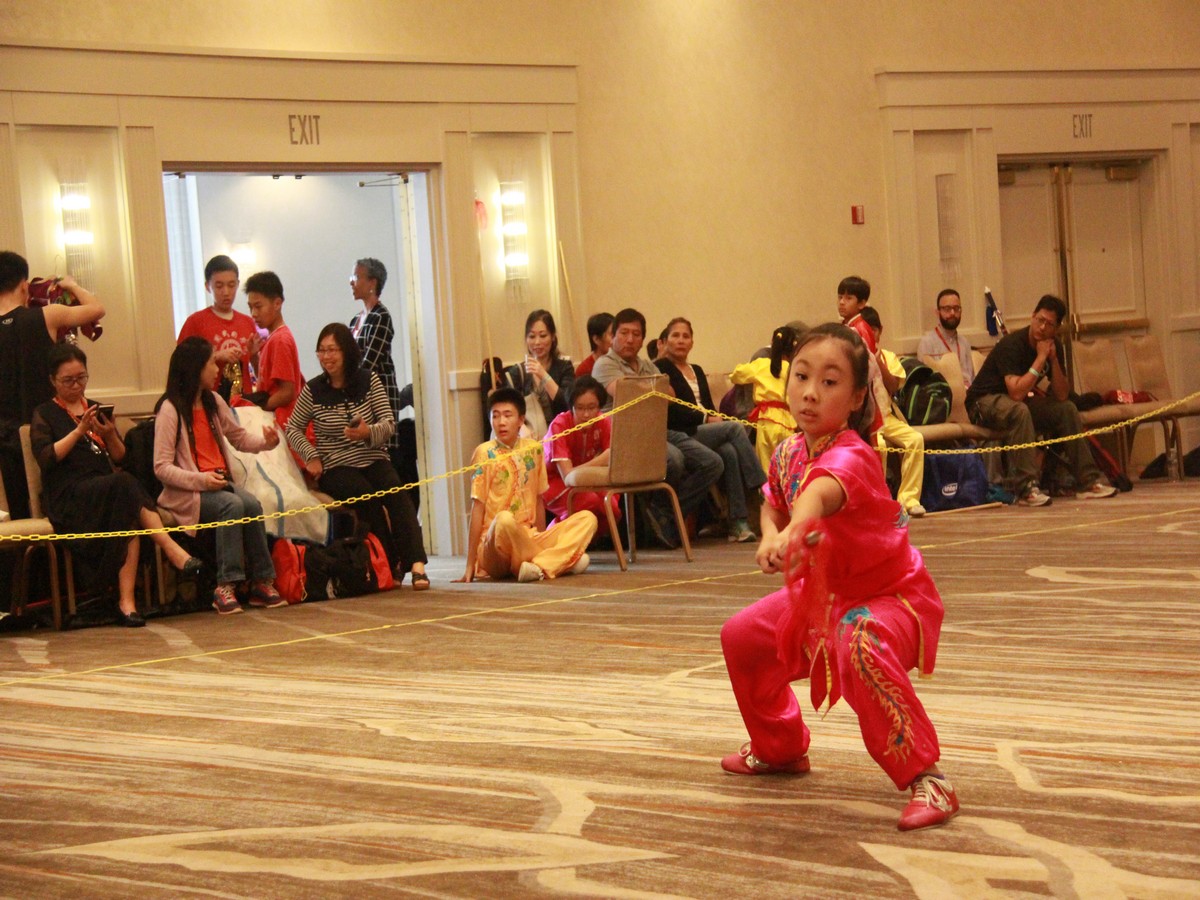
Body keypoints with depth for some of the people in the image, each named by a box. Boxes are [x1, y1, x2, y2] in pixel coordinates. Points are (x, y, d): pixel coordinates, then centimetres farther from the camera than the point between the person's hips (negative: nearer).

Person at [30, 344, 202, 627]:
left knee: (130, 518, -33)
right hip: (68, 496, -4)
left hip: (106, 491, 4)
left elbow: (120, 458, 18)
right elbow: (46, 458, -6)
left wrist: (110, 434, -3)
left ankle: (126, 600, -44)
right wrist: (79, 431, -13)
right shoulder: (44, 415, 12)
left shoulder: (95, 409, 25)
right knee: (125, 483, -36)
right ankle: (170, 547, -38)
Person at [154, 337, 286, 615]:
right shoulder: (170, 410, -7)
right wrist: (200, 480, -24)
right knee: (233, 505, -32)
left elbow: (240, 438, 24)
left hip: (219, 482, 6)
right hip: (186, 491, -6)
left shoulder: (213, 402, 15)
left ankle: (260, 582, -18)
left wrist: (266, 441, 3)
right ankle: (225, 586, -29)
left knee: (252, 504, -24)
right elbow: (162, 468, -11)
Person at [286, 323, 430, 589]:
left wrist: (369, 432, -20)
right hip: (336, 468, -1)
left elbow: (389, 423, 2)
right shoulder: (313, 390, 2)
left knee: (396, 494, -29)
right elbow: (293, 429, 11)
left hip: (374, 460, 1)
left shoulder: (369, 380, 5)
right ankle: (392, 565, -26)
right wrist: (311, 456, -5)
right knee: (369, 498, -31)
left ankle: (416, 564, -39)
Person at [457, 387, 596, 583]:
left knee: (587, 518, -8)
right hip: (495, 547, -5)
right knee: (504, 519, -38)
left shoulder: (533, 449, 10)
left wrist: (542, 543, 12)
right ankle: (560, 561, -18)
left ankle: (540, 565, -25)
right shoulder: (484, 453, -3)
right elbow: (478, 507, -7)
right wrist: (470, 566, -10)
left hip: (528, 539, 6)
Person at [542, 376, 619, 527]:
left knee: (612, 506, -25)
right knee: (590, 502, -32)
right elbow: (568, 476, -31)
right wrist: (602, 459, -37)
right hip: (553, 481, -4)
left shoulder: (604, 423, -11)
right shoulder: (559, 425, -23)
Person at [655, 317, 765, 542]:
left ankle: (739, 522, -32)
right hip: (680, 436, -6)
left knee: (730, 452, -27)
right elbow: (671, 413, -10)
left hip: (707, 432, 6)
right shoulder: (661, 369, 1)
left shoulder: (697, 371, 25)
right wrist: (707, 418, -12)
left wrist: (718, 418, -4)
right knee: (735, 428, -24)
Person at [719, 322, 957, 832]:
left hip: (890, 594, -9)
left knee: (863, 648, -41)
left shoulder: (850, 456, -32)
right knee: (742, 637, 17)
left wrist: (793, 531, -78)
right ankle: (779, 748, 39)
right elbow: (774, 505, 14)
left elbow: (823, 491, -57)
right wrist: (772, 535, -9)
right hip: (821, 594, 9)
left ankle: (926, 779, -31)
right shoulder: (787, 453, -6)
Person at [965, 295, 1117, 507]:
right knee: (1019, 410, -37)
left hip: (1016, 400, 8)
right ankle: (1026, 489, -42)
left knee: (1067, 409, -7)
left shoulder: (1054, 346, -1)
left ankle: (1087, 481, -4)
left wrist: (1054, 359, -17)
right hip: (985, 401, -8)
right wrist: (1041, 358, -29)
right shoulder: (1012, 344, -24)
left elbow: (1062, 396, -5)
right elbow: (1016, 393, -34)